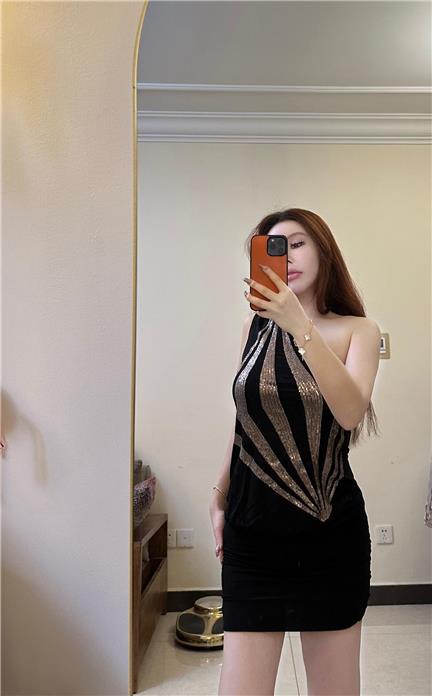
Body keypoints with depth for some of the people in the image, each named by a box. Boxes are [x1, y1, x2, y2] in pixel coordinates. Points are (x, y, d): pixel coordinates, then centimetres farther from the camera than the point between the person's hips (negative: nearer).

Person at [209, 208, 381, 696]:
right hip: (252, 527, 2)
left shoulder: (357, 330, -2)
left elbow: (351, 413, -20)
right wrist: (219, 498, 17)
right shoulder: (255, 325, 5)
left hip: (331, 531, -1)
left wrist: (301, 326, -27)